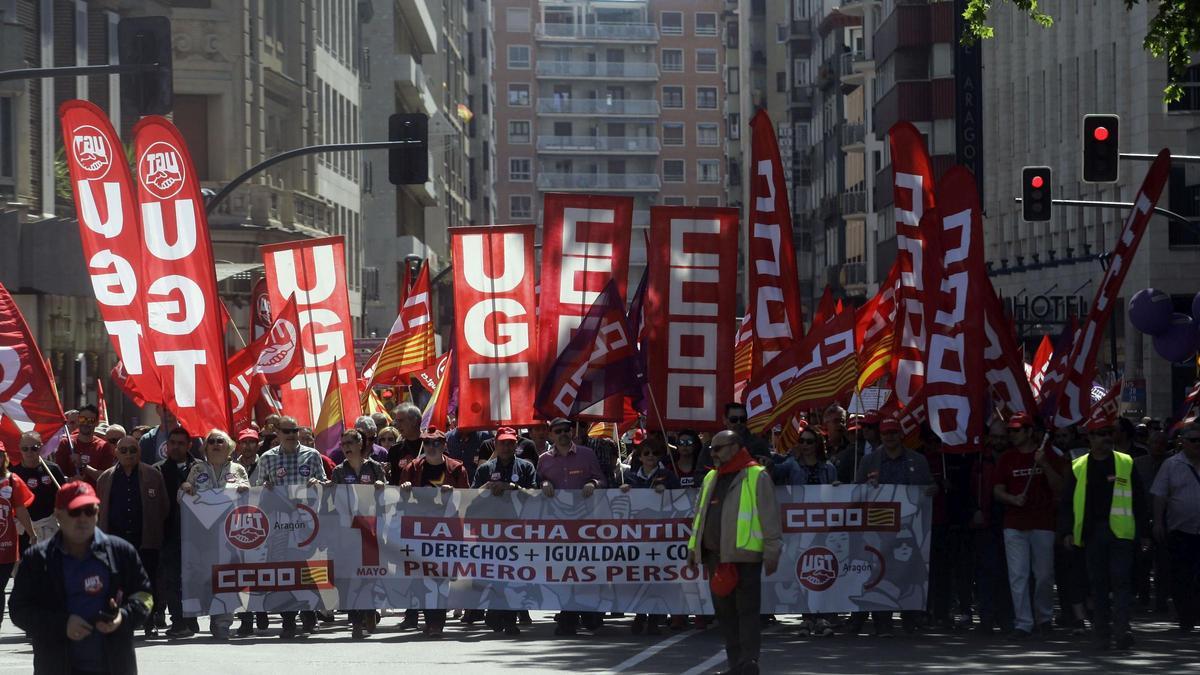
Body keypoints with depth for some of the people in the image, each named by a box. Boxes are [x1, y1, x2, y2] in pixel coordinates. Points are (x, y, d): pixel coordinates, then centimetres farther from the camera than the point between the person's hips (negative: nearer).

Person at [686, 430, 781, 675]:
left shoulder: (757, 477, -4)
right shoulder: (711, 479, 19)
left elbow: (770, 517, -7)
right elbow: (700, 516, 25)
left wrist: (772, 552, -11)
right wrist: (694, 547, 19)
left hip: (744, 556, -7)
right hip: (715, 556, 7)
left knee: (747, 611, -7)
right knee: (725, 613, 8)